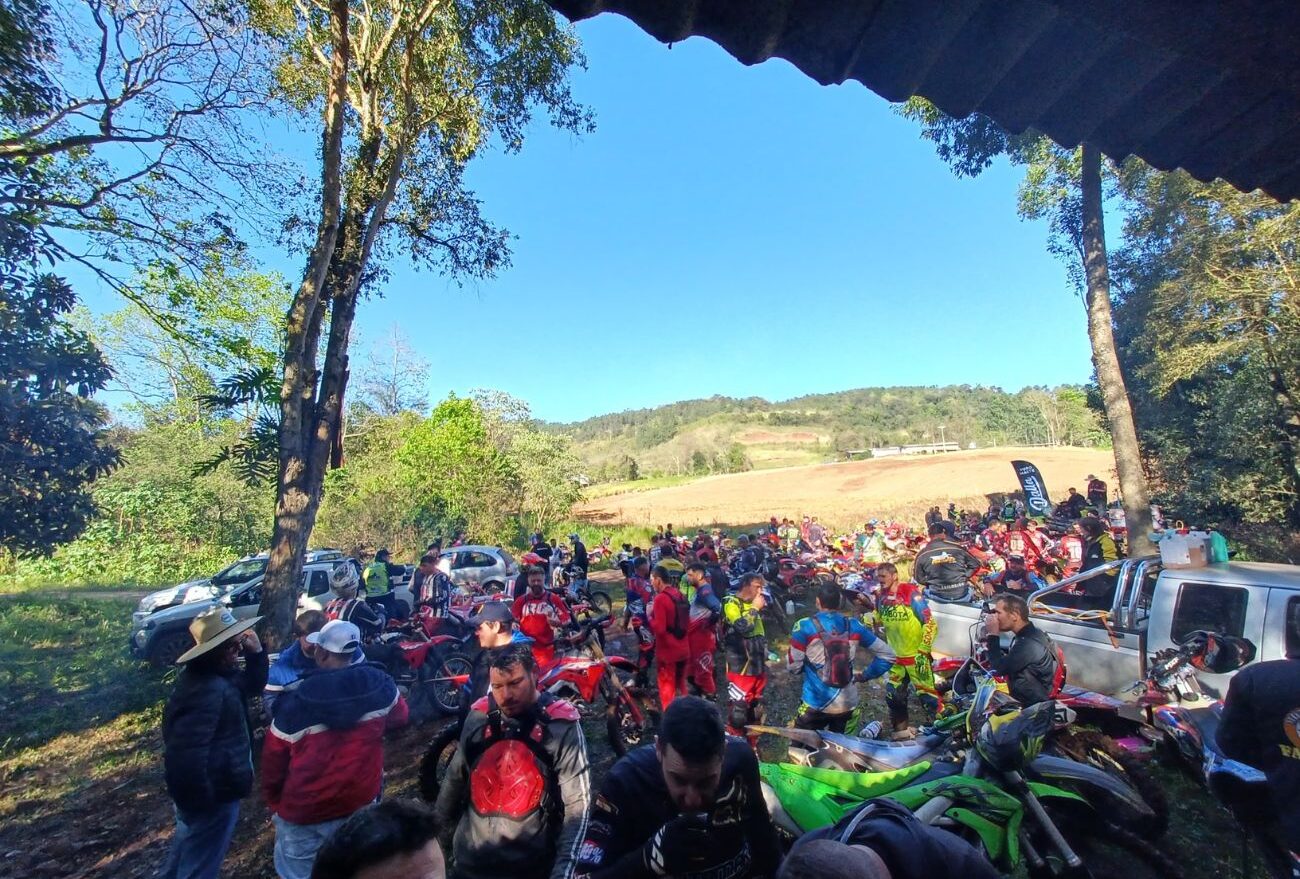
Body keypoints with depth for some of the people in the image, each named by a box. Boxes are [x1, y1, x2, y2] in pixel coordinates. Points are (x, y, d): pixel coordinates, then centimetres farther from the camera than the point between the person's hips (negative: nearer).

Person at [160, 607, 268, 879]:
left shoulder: (217, 674, -2)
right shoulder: (207, 690, -35)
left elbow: (251, 686, 9)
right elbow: (186, 753, -34)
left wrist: (256, 652, -10)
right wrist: (202, 801, -21)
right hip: (213, 795, -10)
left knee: (185, 853, 32)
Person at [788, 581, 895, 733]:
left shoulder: (804, 627, -14)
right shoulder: (854, 626, -2)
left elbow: (794, 667, -9)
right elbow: (887, 654, 4)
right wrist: (865, 675, 10)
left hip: (816, 705, -4)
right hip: (848, 705, 4)